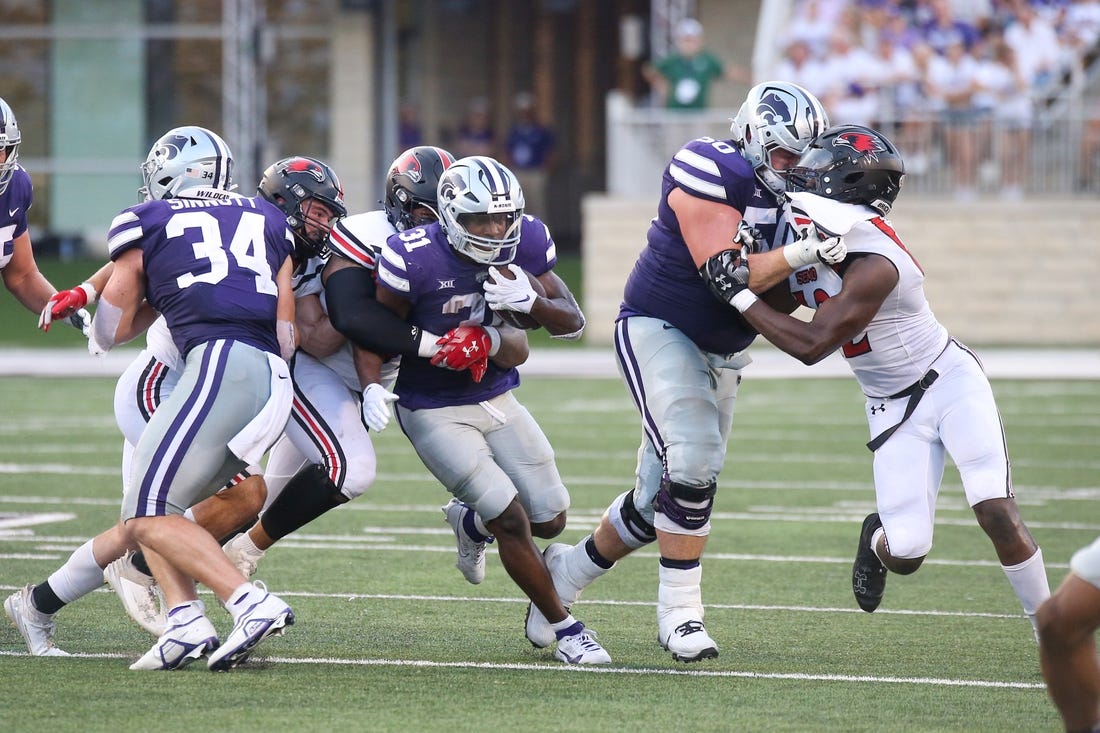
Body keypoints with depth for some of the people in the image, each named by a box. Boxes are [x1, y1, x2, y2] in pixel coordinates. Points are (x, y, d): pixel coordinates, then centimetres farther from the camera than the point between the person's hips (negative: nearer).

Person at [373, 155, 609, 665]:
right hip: (434, 411, -6)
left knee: (550, 521, 9)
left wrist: (531, 301, -25)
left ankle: (470, 522, 41)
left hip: (497, 401, 6)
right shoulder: (414, 259, -23)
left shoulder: (526, 243, -9)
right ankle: (566, 631, 2)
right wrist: (374, 389, -25)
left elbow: (573, 323, -5)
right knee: (513, 521, -13)